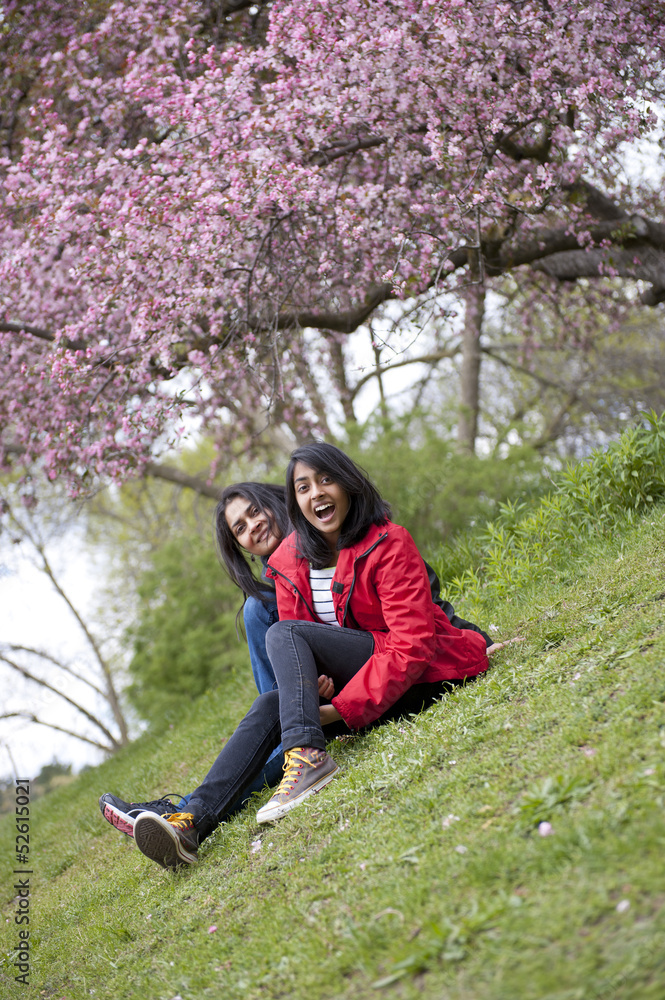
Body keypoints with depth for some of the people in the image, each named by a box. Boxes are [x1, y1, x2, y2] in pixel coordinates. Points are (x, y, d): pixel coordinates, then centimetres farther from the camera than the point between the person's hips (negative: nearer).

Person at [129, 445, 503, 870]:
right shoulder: (290, 563, 5)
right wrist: (314, 681, -18)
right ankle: (194, 821, -28)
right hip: (352, 680, 6)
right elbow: (299, 644, 7)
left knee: (283, 634, -20)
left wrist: (341, 708, -27)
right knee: (271, 705, -16)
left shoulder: (389, 545, -14)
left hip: (420, 673, -6)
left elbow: (410, 644, -22)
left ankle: (308, 755, -37)